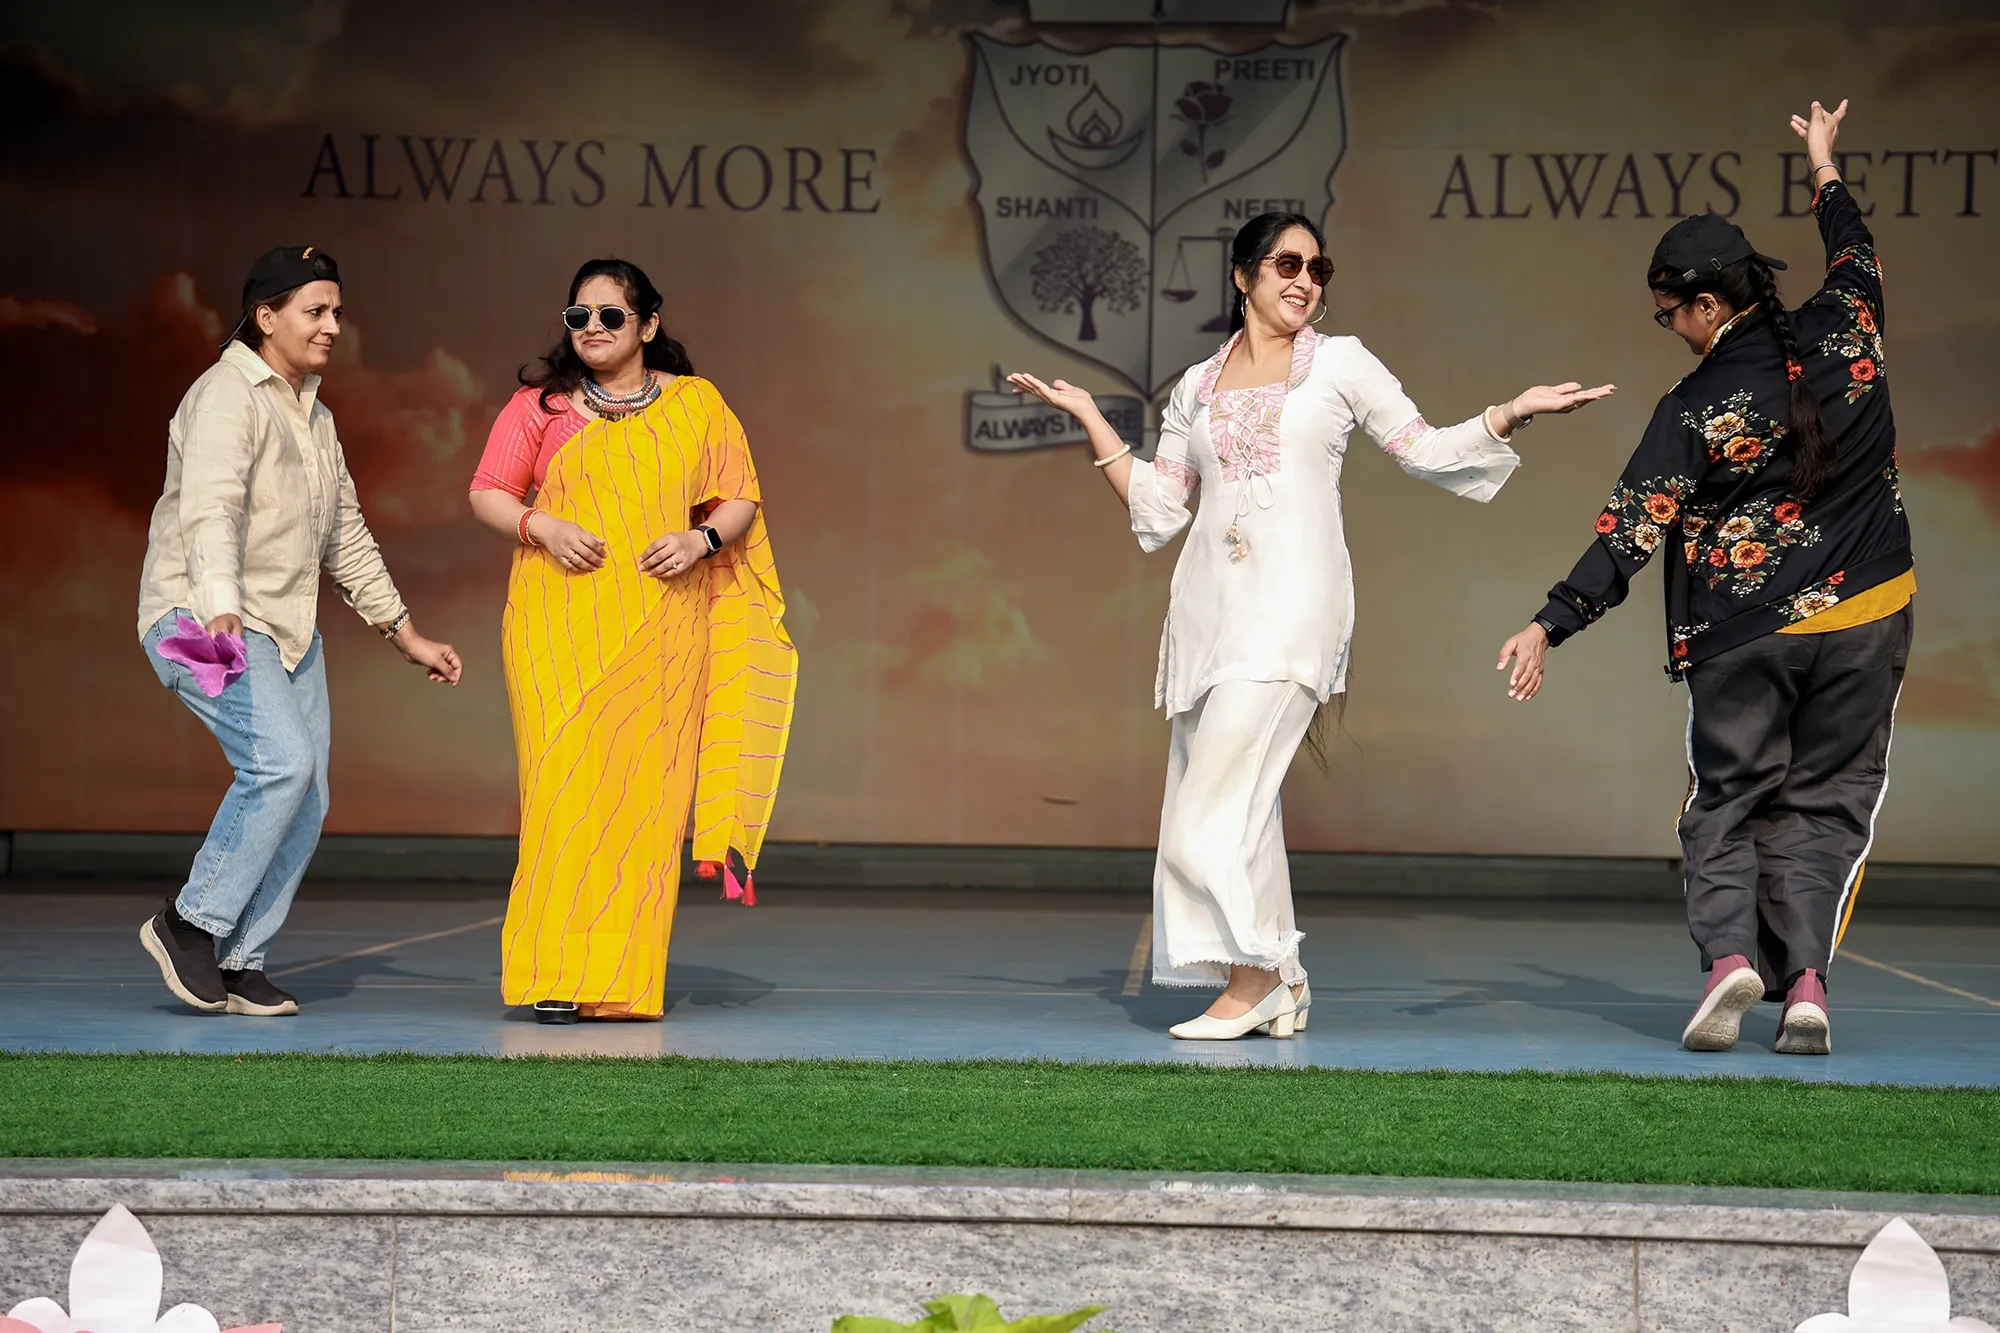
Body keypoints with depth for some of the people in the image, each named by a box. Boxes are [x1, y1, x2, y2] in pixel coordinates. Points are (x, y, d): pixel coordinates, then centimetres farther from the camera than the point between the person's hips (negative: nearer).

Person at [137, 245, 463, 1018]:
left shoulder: (315, 416, 19)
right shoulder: (229, 396, -10)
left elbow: (345, 537, 25)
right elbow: (210, 510, -26)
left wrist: (407, 636, 24)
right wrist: (218, 610, -41)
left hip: (286, 627, 9)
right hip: (203, 618, -9)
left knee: (306, 801, 0)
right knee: (281, 763, -24)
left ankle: (237, 963, 6)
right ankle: (192, 923, -11)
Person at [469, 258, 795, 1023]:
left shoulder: (696, 405, 12)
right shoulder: (539, 406, 9)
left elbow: (741, 500, 12)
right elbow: (487, 494, 9)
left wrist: (702, 540, -8)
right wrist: (541, 527, -10)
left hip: (662, 631, 1)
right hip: (559, 629, -1)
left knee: (646, 793, -1)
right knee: (567, 787, -10)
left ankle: (628, 980, 6)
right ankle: (557, 976, -7)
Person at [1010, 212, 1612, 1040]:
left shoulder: (1340, 364, 10)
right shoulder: (1196, 388, 18)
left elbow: (1427, 450, 10)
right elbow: (1158, 511, 17)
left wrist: (1515, 411, -2)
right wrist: (1087, 417, 16)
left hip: (1292, 603, -4)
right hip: (1209, 603, 5)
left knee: (1218, 797, -14)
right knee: (1226, 803, 4)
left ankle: (1255, 973, -5)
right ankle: (1274, 989, 11)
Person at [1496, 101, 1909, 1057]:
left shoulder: (1695, 409, -11)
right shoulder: (1843, 335, -1)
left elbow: (1628, 535, -16)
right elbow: (1854, 261, 23)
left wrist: (1548, 628, -15)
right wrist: (1825, 169, 39)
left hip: (1743, 637, -3)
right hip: (1865, 620, 3)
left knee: (1726, 804, 11)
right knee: (1824, 802, 9)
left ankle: (1728, 951, -11)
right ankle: (1804, 978, -7)